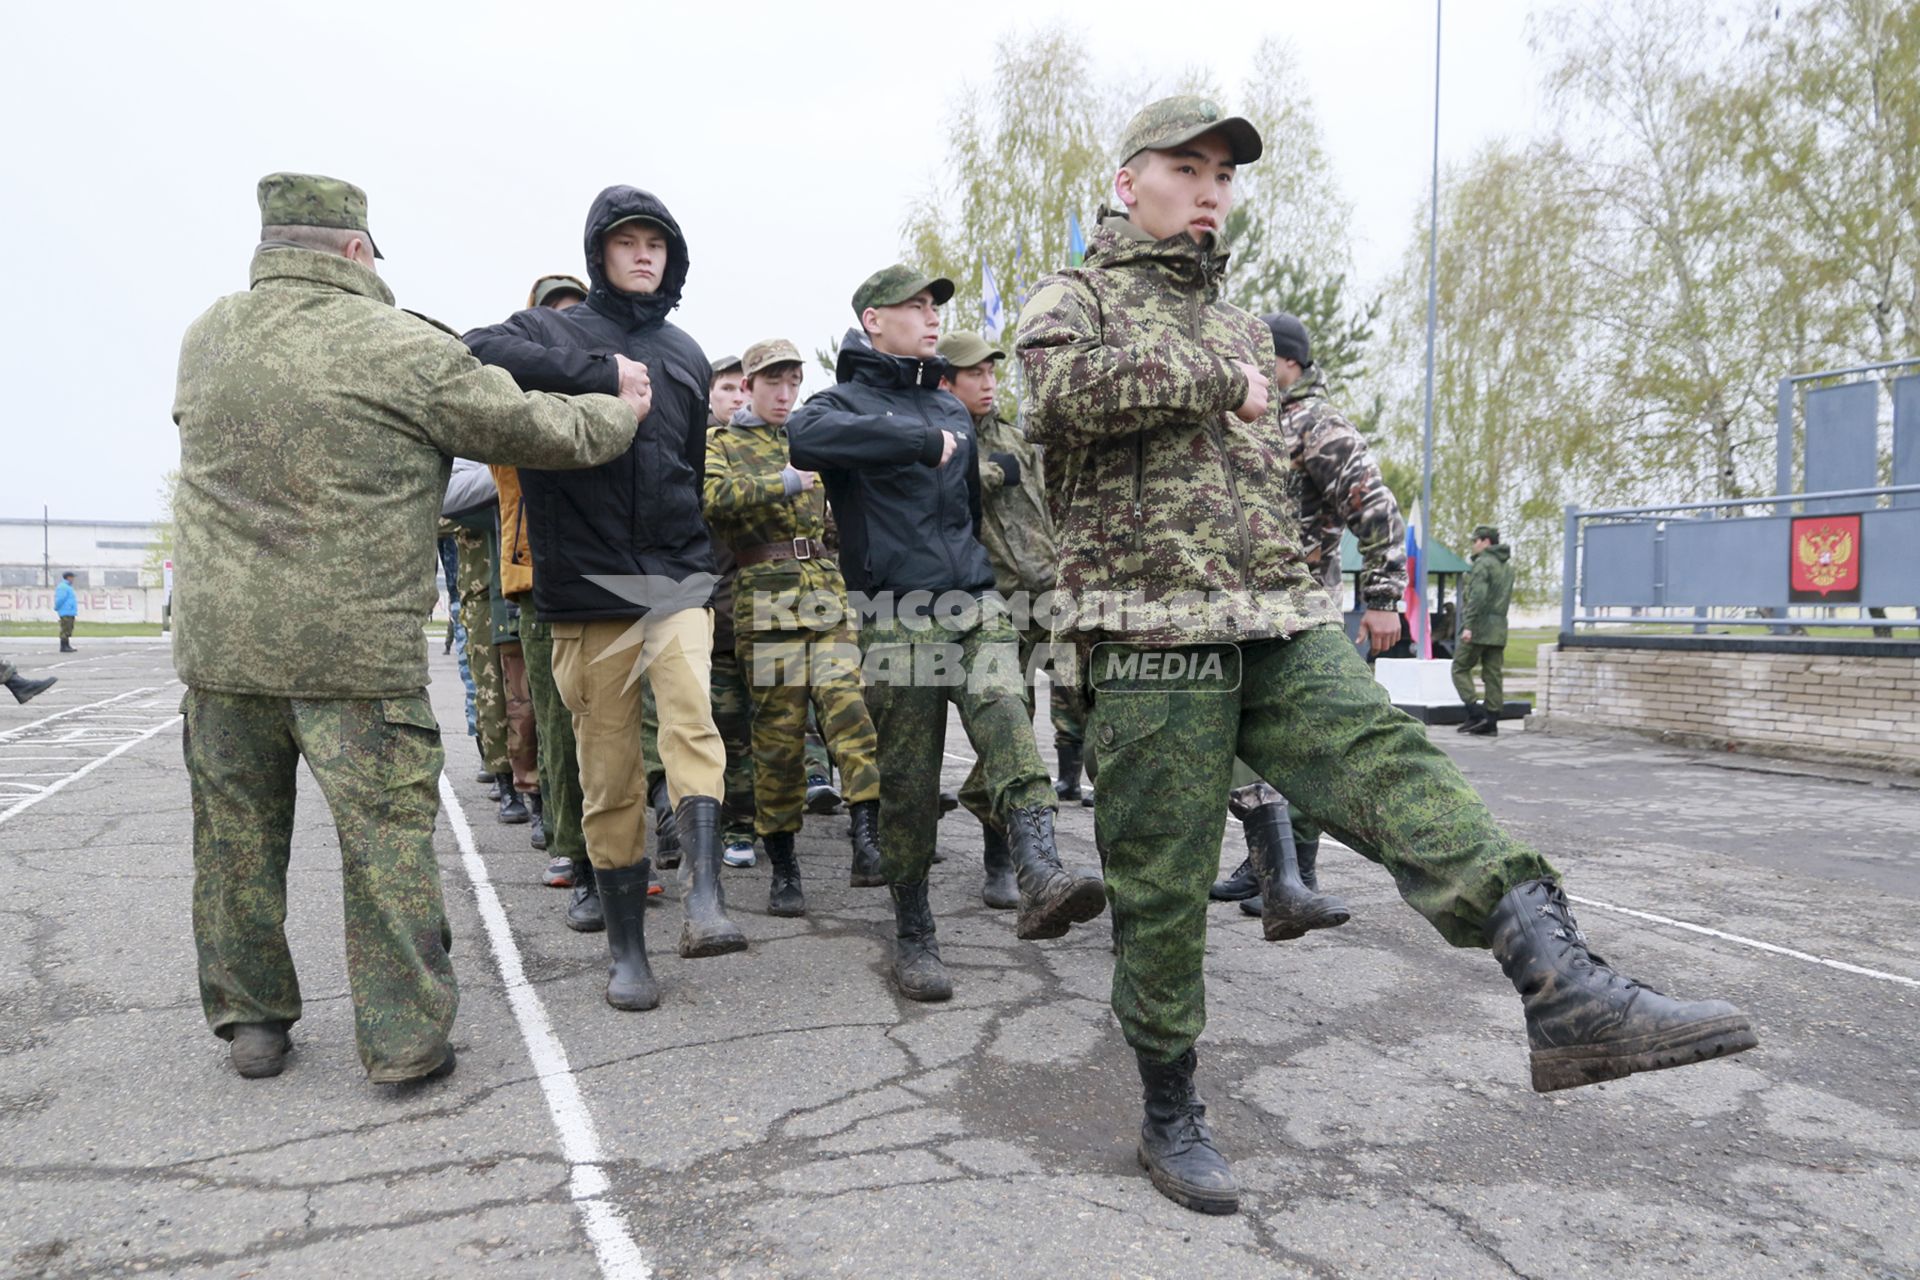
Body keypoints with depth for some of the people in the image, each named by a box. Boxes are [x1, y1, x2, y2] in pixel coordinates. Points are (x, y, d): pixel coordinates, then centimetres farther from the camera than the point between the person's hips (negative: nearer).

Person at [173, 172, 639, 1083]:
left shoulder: (205, 338, 9)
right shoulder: (407, 351, -9)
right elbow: (537, 431, -3)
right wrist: (622, 413, 16)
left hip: (218, 640, 6)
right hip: (357, 647, -5)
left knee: (237, 836, 15)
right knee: (387, 836, 3)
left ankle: (250, 1020, 27)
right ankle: (404, 1037, 9)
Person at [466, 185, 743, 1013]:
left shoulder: (685, 353, 18)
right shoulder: (553, 332, 5)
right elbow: (476, 355, -18)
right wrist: (601, 374, -20)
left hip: (676, 575, 2)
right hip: (586, 582, -2)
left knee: (690, 713, -24)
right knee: (609, 773, 1)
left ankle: (704, 902, -30)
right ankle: (625, 948, 12)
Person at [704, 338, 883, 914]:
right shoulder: (721, 446, 8)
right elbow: (713, 497, -15)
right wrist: (786, 482, -19)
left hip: (828, 600, 3)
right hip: (765, 604, -3)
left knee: (850, 704, -17)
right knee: (778, 733, -2)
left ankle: (868, 843, -21)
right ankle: (783, 870, 9)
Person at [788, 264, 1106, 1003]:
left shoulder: (952, 410, 23)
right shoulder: (848, 402, 3)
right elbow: (804, 437, -23)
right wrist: (921, 440, -20)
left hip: (978, 609, 5)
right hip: (901, 620, -4)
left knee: (1008, 722, -22)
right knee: (908, 781, 0)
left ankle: (1040, 877, -34)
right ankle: (913, 936, 12)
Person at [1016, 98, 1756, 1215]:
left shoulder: (1240, 326, 26)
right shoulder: (1073, 298, 7)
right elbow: (1071, 387, -18)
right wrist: (1219, 380, -7)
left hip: (1288, 627, 5)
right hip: (1155, 638, -5)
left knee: (1393, 766, -21)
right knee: (1162, 885, 0)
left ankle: (1567, 992, -34)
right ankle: (1171, 1114, 16)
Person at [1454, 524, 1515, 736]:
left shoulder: (1483, 563, -10)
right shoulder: (1507, 565, 18)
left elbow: (1477, 597, -19)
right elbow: (1506, 598, 20)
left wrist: (1468, 625, -21)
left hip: (1479, 627, -8)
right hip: (1499, 629, 8)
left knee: (1460, 668, 1)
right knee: (1493, 675, 6)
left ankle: (1475, 713, -9)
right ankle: (1491, 722, 6)